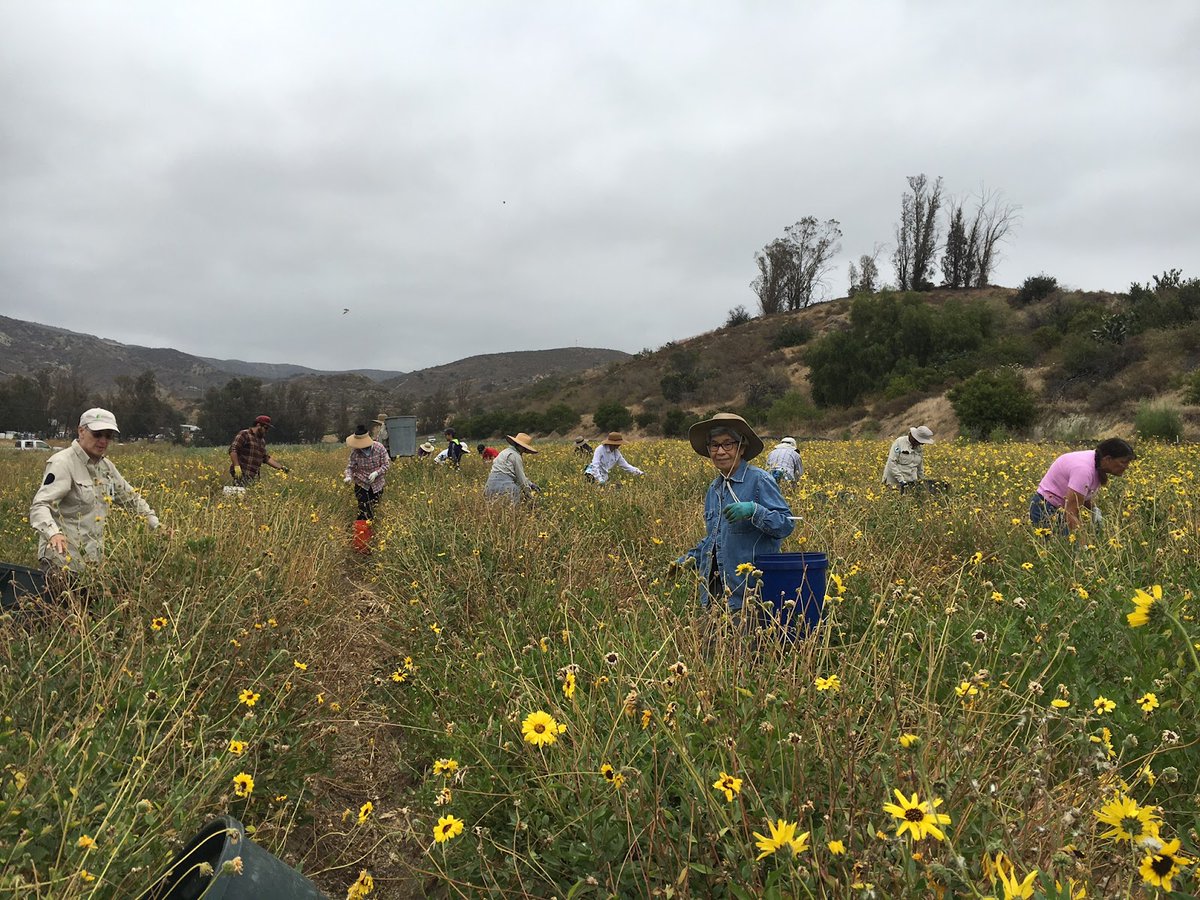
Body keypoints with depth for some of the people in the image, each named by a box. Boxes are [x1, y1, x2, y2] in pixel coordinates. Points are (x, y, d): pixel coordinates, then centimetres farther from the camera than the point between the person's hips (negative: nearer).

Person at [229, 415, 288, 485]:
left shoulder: (262, 440, 22)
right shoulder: (244, 434, -2)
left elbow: (265, 458, 27)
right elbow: (233, 450, -11)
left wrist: (280, 467, 18)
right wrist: (237, 466, -21)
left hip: (254, 476, 7)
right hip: (241, 474, -7)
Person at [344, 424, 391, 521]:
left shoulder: (379, 448, -16)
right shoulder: (355, 452, -14)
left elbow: (386, 464, -9)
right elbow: (350, 467, -7)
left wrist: (376, 473, -24)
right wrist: (348, 477, -28)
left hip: (377, 484, 1)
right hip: (361, 484, -1)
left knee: (373, 509, 13)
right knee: (364, 511, -6)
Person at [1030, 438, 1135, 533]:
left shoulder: (1098, 464, -2)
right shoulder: (1084, 469, -29)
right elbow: (1071, 512, -31)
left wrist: (1094, 509, -5)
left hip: (1063, 507, 9)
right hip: (1047, 510, -9)